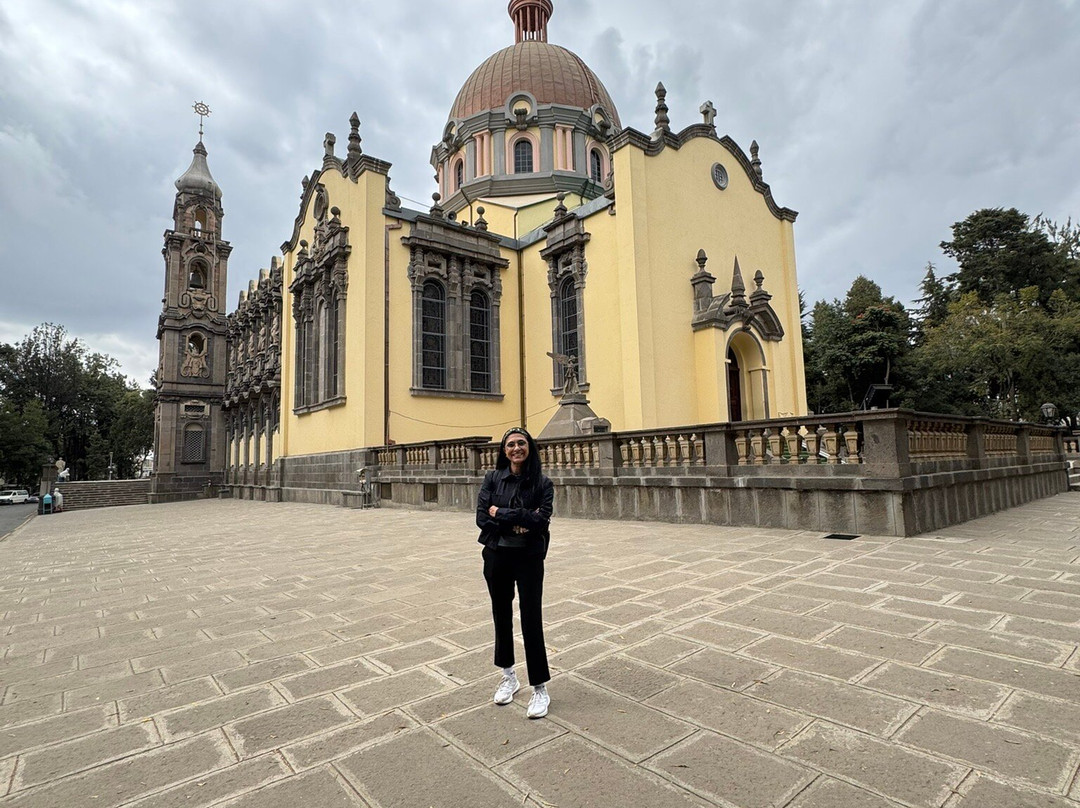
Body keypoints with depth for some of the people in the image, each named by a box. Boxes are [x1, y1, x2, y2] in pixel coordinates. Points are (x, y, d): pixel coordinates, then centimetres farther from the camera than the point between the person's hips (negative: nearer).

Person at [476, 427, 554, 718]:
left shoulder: (542, 483, -5)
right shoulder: (492, 478, 0)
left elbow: (541, 520, -18)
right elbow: (481, 517, -9)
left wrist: (501, 513, -16)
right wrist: (518, 523, -18)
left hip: (529, 558, -2)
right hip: (496, 556, 3)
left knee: (531, 621, 1)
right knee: (502, 616, 15)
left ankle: (540, 688, 17)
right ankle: (508, 677, 36)